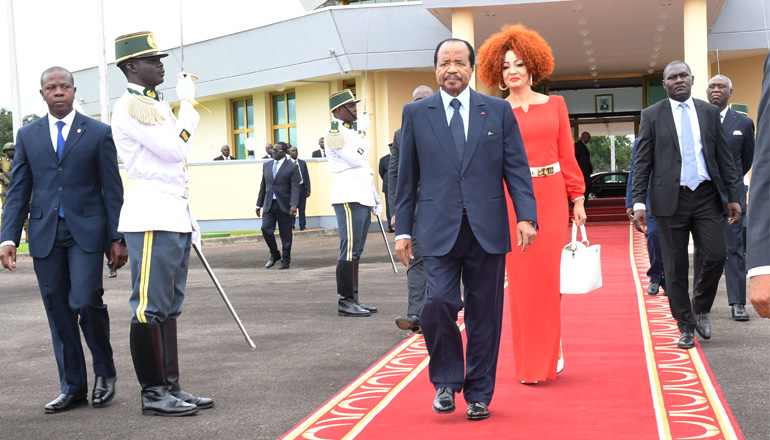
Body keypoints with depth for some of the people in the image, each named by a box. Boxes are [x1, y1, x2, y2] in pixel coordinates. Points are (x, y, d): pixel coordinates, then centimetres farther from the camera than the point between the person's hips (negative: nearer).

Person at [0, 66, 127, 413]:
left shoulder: (98, 133, 4)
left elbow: (112, 189, 2)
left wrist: (118, 238, -4)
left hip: (86, 230, -3)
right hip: (45, 234, 3)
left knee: (85, 300, -15)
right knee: (58, 312, 5)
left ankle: (105, 372, 9)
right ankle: (73, 388, 16)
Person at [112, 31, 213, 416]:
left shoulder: (160, 105, 21)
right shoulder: (128, 107, -7)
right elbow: (174, 149, -16)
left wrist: (189, 218, 22)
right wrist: (186, 101, -4)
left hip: (175, 216, 9)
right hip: (151, 216, -9)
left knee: (170, 307, 10)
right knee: (150, 308, -5)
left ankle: (171, 387, 14)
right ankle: (152, 394, 1)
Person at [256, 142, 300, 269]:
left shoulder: (292, 167, -4)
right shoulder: (266, 165, 13)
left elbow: (295, 188, -10)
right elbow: (263, 186, 17)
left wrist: (293, 205, -22)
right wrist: (259, 204, 15)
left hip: (284, 206, -4)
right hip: (269, 205, 4)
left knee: (285, 234, 2)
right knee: (266, 229, -7)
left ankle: (286, 260, 14)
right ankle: (274, 255, 13)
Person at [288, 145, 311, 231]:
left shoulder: (303, 163, 11)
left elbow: (307, 177, 10)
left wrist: (308, 189, 4)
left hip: (302, 188, 3)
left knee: (302, 209, 7)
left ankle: (303, 226, 12)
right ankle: (291, 226, 7)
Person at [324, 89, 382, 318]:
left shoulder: (352, 131, 22)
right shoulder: (334, 132, -8)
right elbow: (357, 159, -17)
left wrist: (376, 197, 21)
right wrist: (363, 132, -1)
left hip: (363, 198, 10)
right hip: (348, 198, -10)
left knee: (355, 252, 10)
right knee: (349, 251, -9)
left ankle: (353, 299, 15)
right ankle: (345, 301, -6)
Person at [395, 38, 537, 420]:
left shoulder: (498, 111, 9)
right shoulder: (416, 113, 9)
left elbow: (517, 167, 5)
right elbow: (407, 177, 10)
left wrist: (525, 216, -7)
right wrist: (402, 229, 6)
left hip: (487, 230, 1)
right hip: (439, 229, 0)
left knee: (484, 316, 5)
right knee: (438, 302, -16)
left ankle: (478, 395, 19)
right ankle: (446, 381, 7)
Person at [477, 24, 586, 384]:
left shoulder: (554, 104, 10)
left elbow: (567, 155, 9)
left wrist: (577, 199, 4)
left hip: (551, 196, 1)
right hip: (512, 199, -1)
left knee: (550, 274, -1)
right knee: (521, 278, 0)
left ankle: (552, 347, 18)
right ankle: (530, 362, 11)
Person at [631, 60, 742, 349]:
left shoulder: (710, 112, 10)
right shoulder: (652, 115, 4)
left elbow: (724, 157, 11)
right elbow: (642, 162, 1)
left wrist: (733, 196, 5)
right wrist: (638, 203, -7)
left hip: (706, 196, 2)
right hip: (671, 198, -2)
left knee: (716, 256, -6)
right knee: (675, 268, 2)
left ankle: (701, 307, 21)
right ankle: (686, 326, 16)